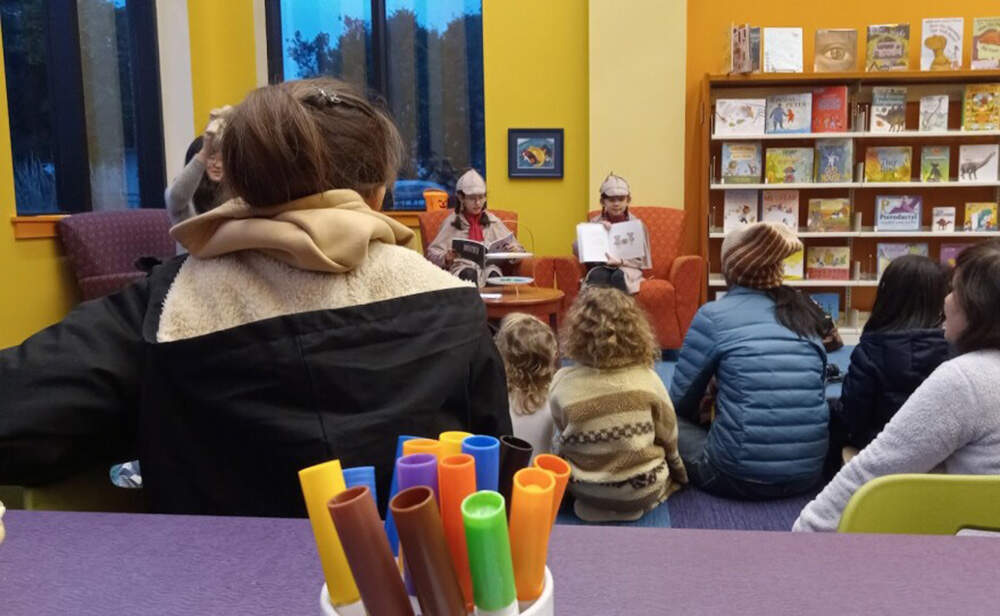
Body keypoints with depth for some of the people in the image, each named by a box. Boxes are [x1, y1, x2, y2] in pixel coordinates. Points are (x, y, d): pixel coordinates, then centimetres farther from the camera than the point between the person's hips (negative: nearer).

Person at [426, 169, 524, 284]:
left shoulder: (493, 221, 19)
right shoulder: (451, 222, 13)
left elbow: (518, 249, 19)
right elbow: (432, 253, 7)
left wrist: (515, 250, -6)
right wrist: (446, 257, -15)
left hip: (489, 267, 1)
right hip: (462, 268, -1)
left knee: (493, 275, -35)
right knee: (469, 274, -36)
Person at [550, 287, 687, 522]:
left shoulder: (562, 382, -16)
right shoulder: (647, 379, -15)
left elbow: (562, 435, 0)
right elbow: (669, 438, -3)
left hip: (584, 491, 0)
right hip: (643, 491, 1)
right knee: (667, 456, 31)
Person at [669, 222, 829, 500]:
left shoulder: (714, 315, -5)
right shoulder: (803, 311, 10)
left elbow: (679, 400, 3)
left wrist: (707, 411, 25)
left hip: (741, 476, -5)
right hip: (809, 472, 6)